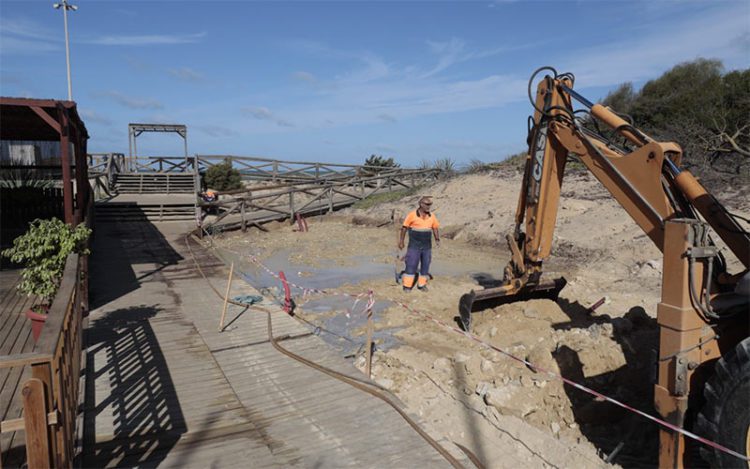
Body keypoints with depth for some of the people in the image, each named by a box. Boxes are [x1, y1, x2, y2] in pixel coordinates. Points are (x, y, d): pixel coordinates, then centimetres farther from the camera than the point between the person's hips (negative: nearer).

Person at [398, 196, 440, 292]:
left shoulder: (432, 216, -1)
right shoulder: (412, 215, -12)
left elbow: (435, 228, 9)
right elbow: (404, 227, -5)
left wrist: (437, 239, -7)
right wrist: (401, 242, -4)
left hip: (427, 247, 4)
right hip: (414, 246, -4)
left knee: (425, 266, 8)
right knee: (411, 266, -4)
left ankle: (421, 285, 21)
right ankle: (407, 286, 5)